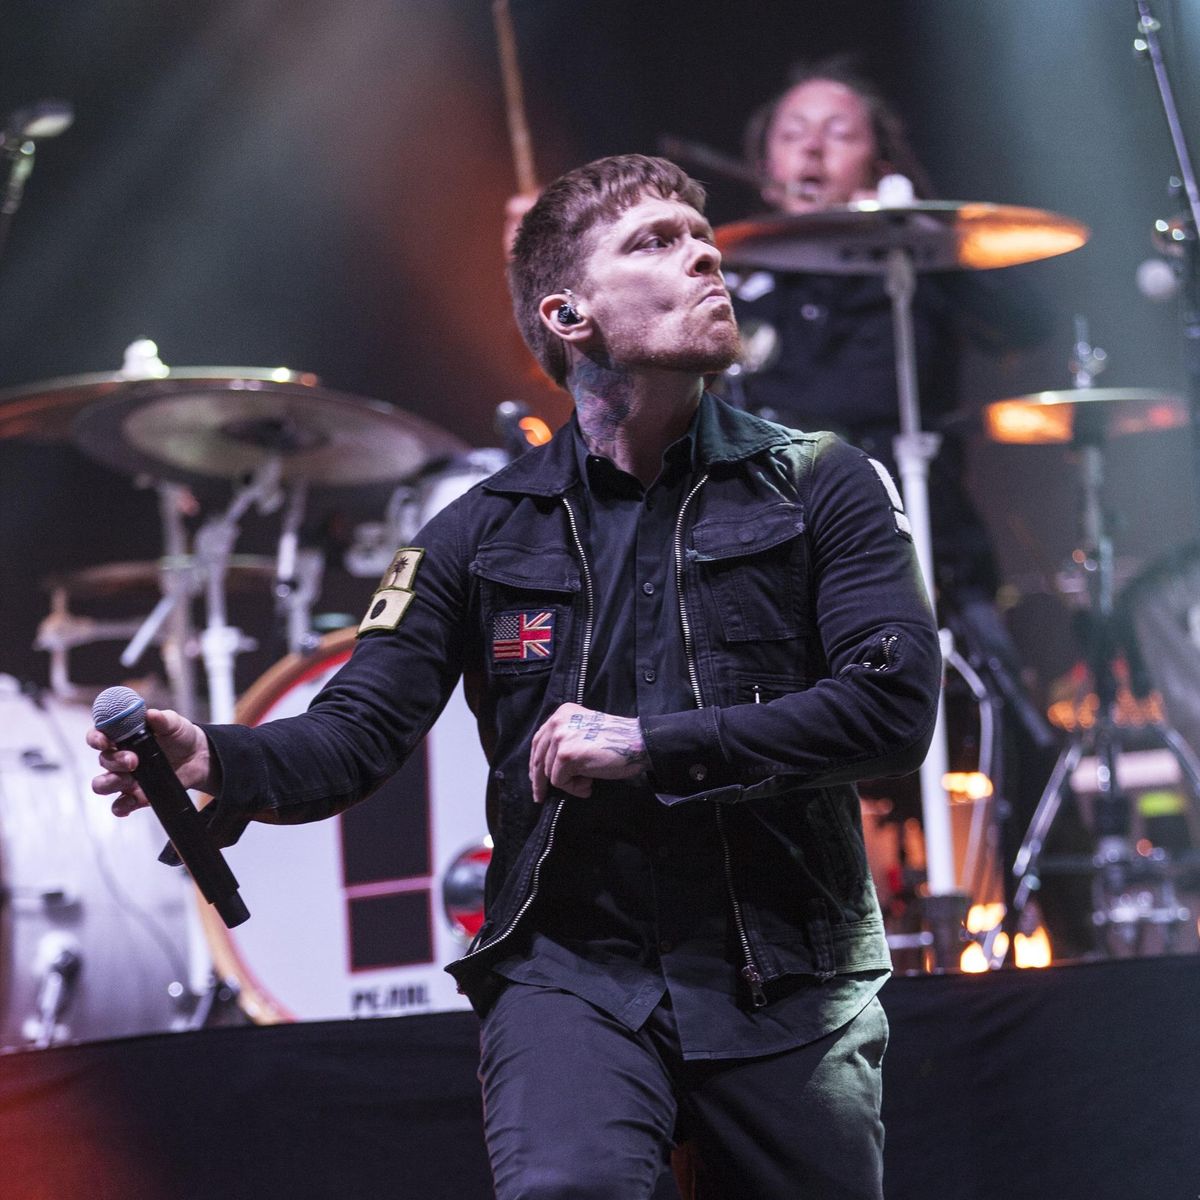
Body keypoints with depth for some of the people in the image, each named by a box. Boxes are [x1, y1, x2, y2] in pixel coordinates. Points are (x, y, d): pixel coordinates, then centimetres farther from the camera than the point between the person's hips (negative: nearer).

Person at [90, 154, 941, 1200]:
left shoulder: (820, 486, 3)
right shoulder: (485, 533, 7)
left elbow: (895, 703, -9)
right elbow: (355, 733, 2)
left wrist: (652, 747, -16)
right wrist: (219, 761, -20)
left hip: (787, 992, 1)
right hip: (570, 972, -1)